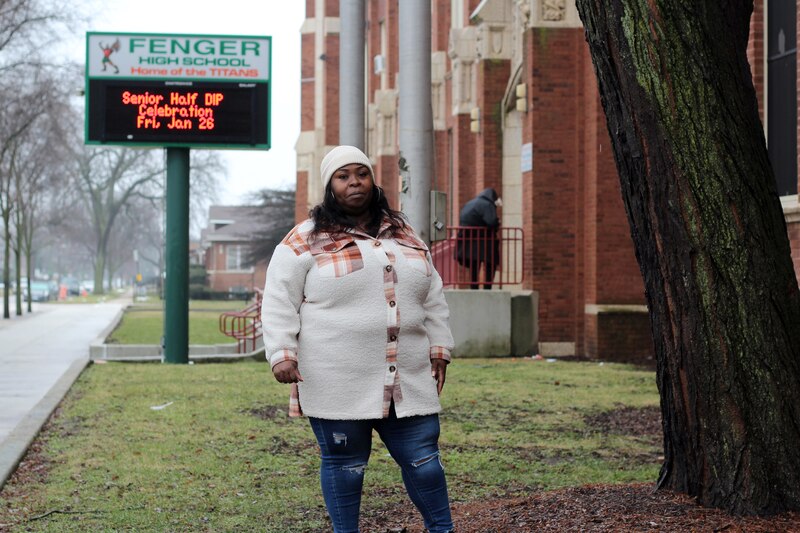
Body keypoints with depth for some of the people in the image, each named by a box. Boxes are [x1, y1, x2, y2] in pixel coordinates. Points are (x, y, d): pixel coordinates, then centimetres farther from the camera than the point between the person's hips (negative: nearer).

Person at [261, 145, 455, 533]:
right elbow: (280, 303, -4)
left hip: (406, 380, 4)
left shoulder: (404, 236, 14)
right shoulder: (305, 241, -2)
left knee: (422, 457, 7)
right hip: (337, 384, -4)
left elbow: (432, 299, 19)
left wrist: (439, 349, 14)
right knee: (345, 464, 5)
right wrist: (282, 353, -14)